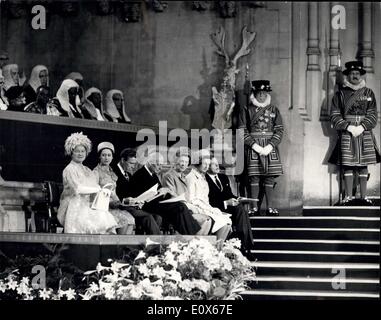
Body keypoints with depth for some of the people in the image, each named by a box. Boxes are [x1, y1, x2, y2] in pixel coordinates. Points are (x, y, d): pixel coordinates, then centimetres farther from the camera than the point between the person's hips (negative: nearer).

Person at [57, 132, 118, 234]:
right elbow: (77, 188, -11)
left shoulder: (87, 170, 23)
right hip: (75, 208, -6)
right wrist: (97, 189, -9)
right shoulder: (69, 169, 1)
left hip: (88, 206, 6)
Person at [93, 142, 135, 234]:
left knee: (130, 219, -22)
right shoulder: (96, 172, -2)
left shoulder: (111, 172, 21)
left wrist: (119, 202, 2)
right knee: (125, 220, -27)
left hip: (113, 205, 6)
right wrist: (111, 202, -17)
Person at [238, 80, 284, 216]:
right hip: (253, 147, -2)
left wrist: (270, 146, -9)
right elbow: (242, 130, -1)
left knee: (270, 177, 0)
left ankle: (270, 207, 3)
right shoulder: (246, 109, 6)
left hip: (270, 147, 2)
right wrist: (255, 146, -11)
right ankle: (254, 207, 1)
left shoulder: (273, 109, 11)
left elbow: (279, 129, 5)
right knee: (254, 177, -4)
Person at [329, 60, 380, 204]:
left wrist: (361, 127, -11)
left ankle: (364, 196, 9)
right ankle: (348, 196, 3)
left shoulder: (369, 93, 10)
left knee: (363, 165, 3)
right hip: (346, 134, -1)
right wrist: (349, 127, -12)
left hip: (365, 133, 1)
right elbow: (335, 115, 0)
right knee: (347, 165, -3)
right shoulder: (340, 94, 6)